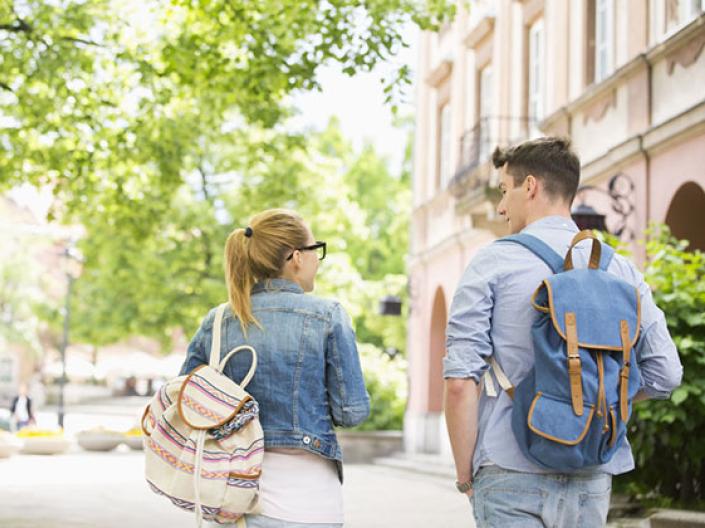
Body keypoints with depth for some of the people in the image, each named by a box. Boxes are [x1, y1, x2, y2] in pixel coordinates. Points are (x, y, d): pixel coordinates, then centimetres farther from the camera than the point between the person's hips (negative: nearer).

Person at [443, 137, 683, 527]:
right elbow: (665, 374, 5)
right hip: (592, 480, 4)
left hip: (512, 475, -4)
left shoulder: (493, 262, -4)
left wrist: (465, 474, 0)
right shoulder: (620, 268, 6)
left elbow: (460, 382, -10)